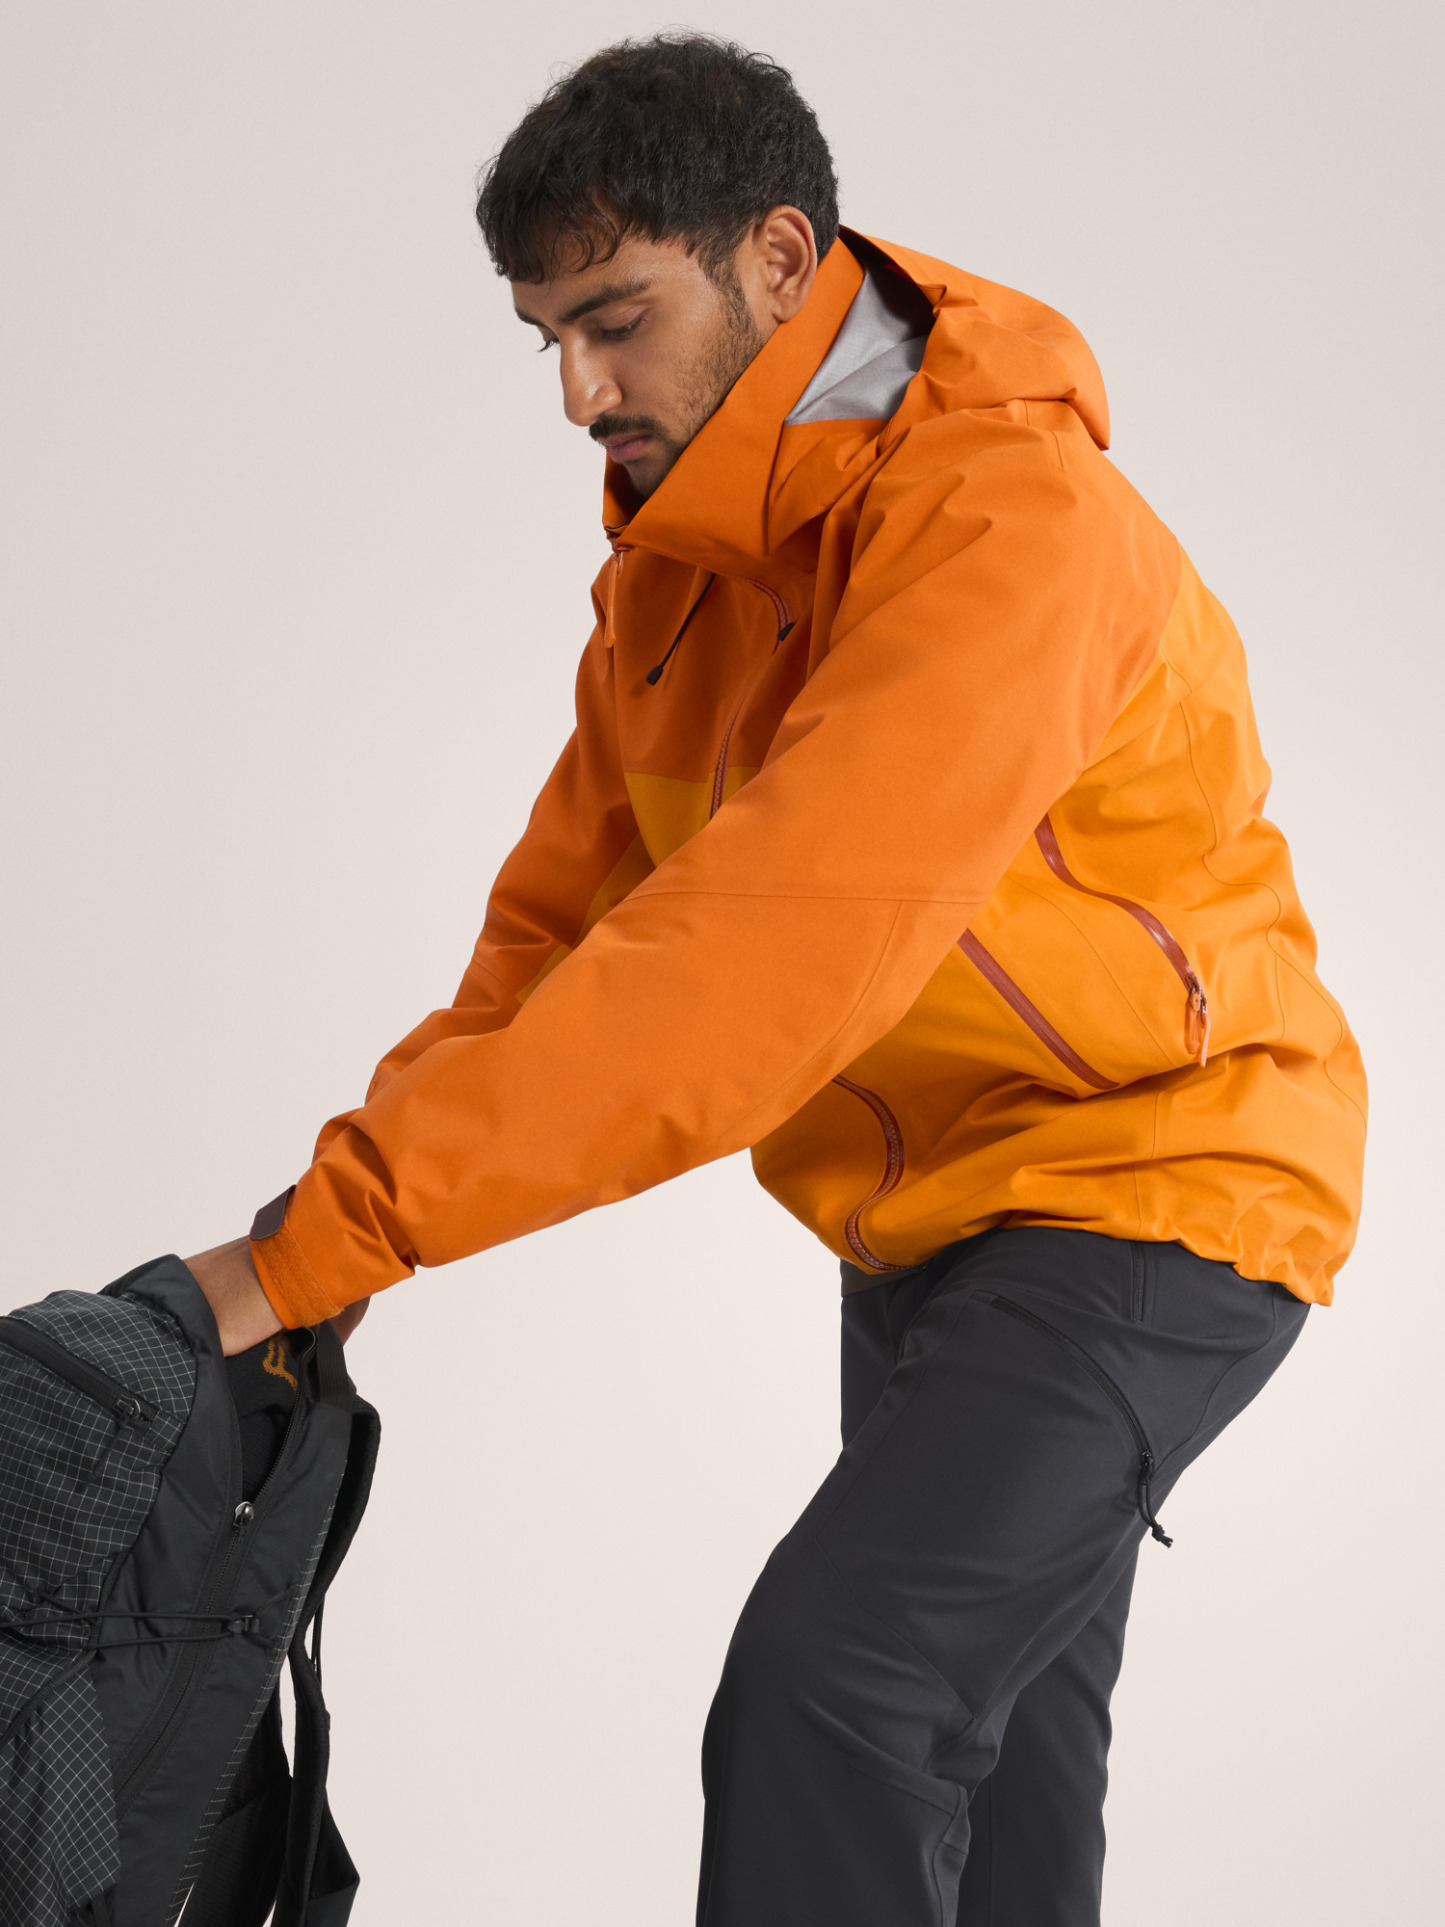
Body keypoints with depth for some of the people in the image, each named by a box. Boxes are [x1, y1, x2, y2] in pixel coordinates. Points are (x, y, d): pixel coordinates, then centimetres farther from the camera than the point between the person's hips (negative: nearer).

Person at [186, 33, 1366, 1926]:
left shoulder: (1007, 527, -28)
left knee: (828, 1685, -23)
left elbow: (758, 967, -36)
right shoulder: (692, 530, 2)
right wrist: (384, 1158, -13)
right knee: (973, 1732, 18)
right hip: (935, 1210, 9)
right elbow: (576, 891, 3)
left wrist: (336, 1234, -37)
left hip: (1143, 1202, -9)